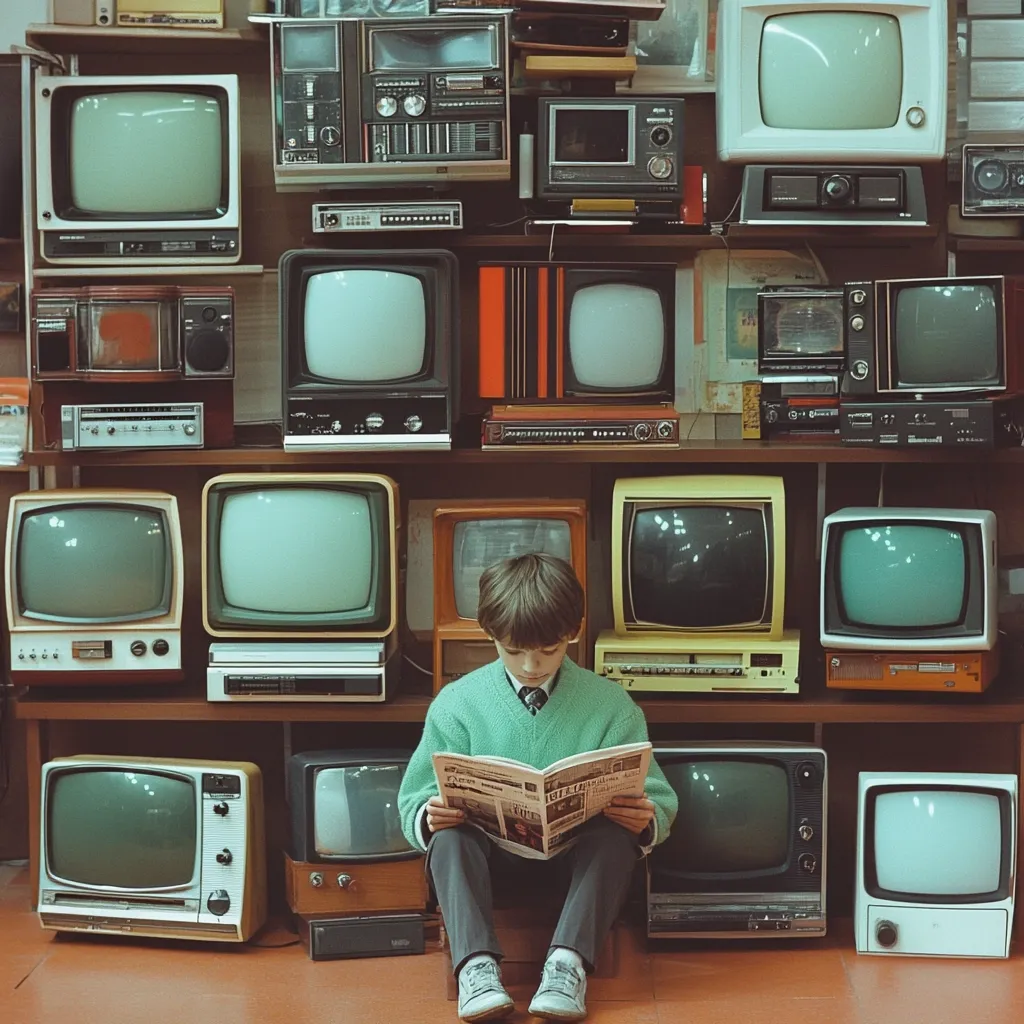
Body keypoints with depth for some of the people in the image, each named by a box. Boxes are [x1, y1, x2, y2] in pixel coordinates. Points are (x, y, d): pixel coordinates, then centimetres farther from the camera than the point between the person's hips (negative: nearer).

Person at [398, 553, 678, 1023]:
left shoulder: (610, 703, 0)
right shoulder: (456, 702, -1)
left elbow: (657, 798, -1)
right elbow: (414, 800, 1)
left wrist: (648, 818, -26)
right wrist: (428, 816, -25)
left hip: (577, 849, 0)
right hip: (489, 848, 0)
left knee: (617, 832, -31)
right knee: (449, 835, -30)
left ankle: (568, 961, -41)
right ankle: (476, 965, -41)